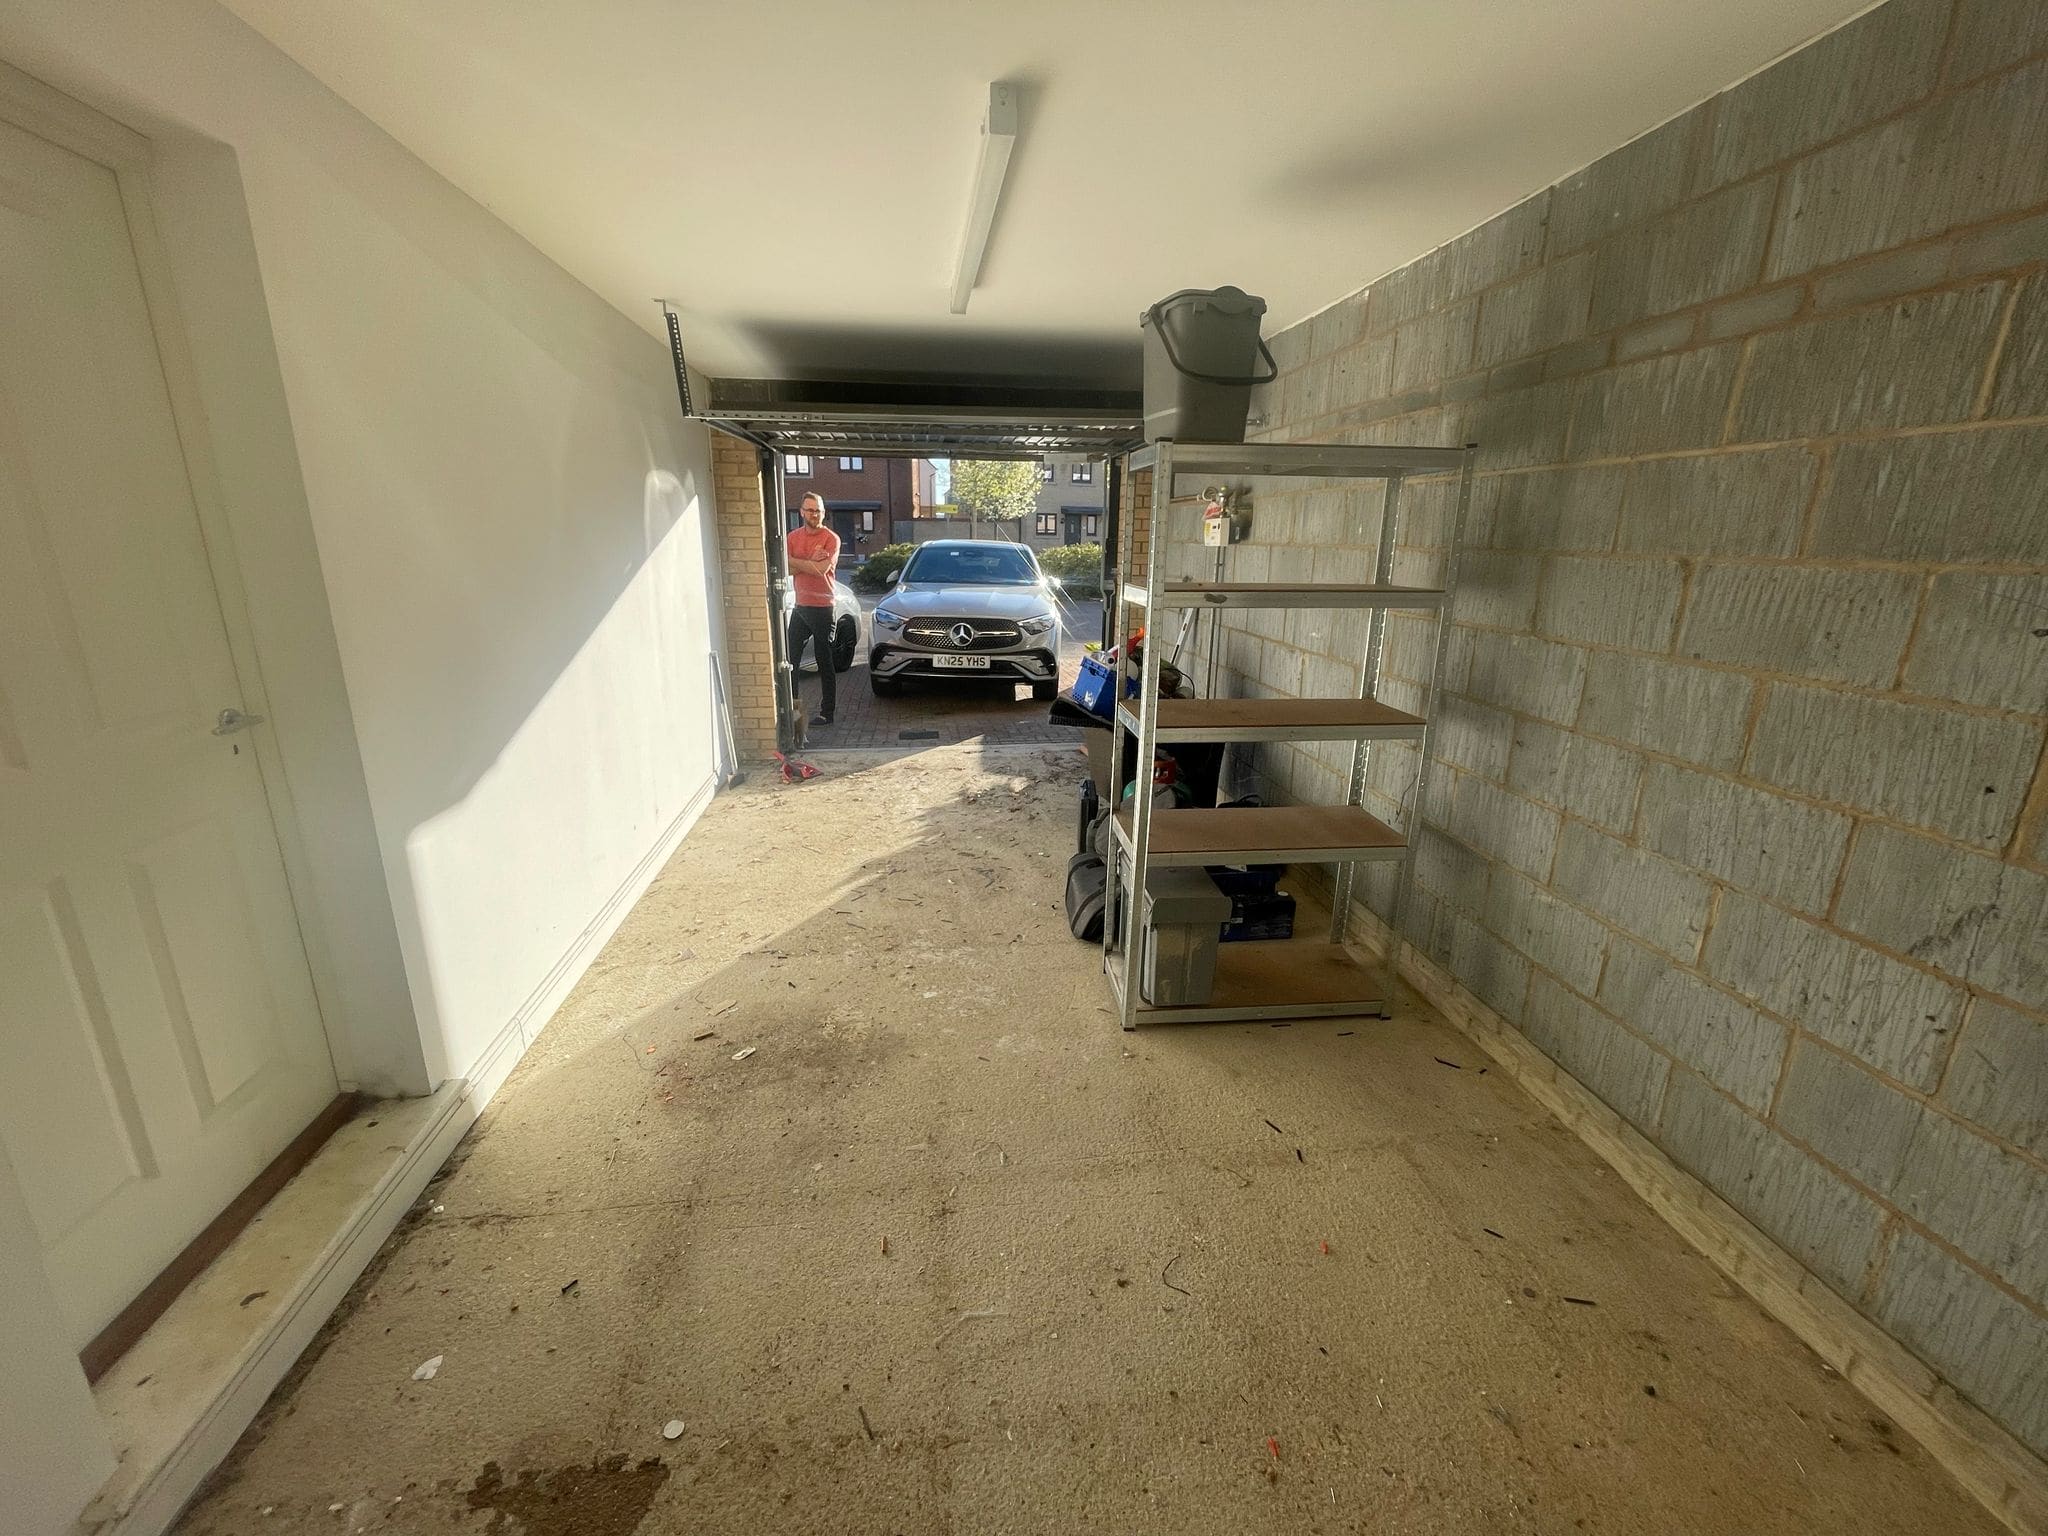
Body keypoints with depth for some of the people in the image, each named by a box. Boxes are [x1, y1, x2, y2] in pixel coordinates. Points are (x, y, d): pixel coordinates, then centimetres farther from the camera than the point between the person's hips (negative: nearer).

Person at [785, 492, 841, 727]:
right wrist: (810, 561, -14)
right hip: (800, 606, 6)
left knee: (825, 663, 2)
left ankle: (826, 713, 8)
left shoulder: (831, 539, -7)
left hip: (822, 608, -6)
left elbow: (821, 569, -19)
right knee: (790, 659, 9)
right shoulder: (793, 537, 9)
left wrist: (793, 560, -9)